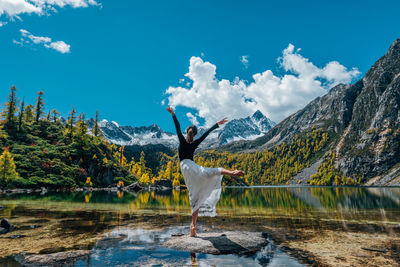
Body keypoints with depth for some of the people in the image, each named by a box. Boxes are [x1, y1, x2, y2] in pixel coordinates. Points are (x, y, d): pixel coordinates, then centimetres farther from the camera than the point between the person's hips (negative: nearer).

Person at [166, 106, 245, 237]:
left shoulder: (183, 141, 6)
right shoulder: (195, 143, 11)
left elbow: (178, 127, 2)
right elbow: (206, 133, 16)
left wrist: (173, 114, 2)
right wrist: (217, 124, 23)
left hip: (186, 167, -2)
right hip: (192, 167, 2)